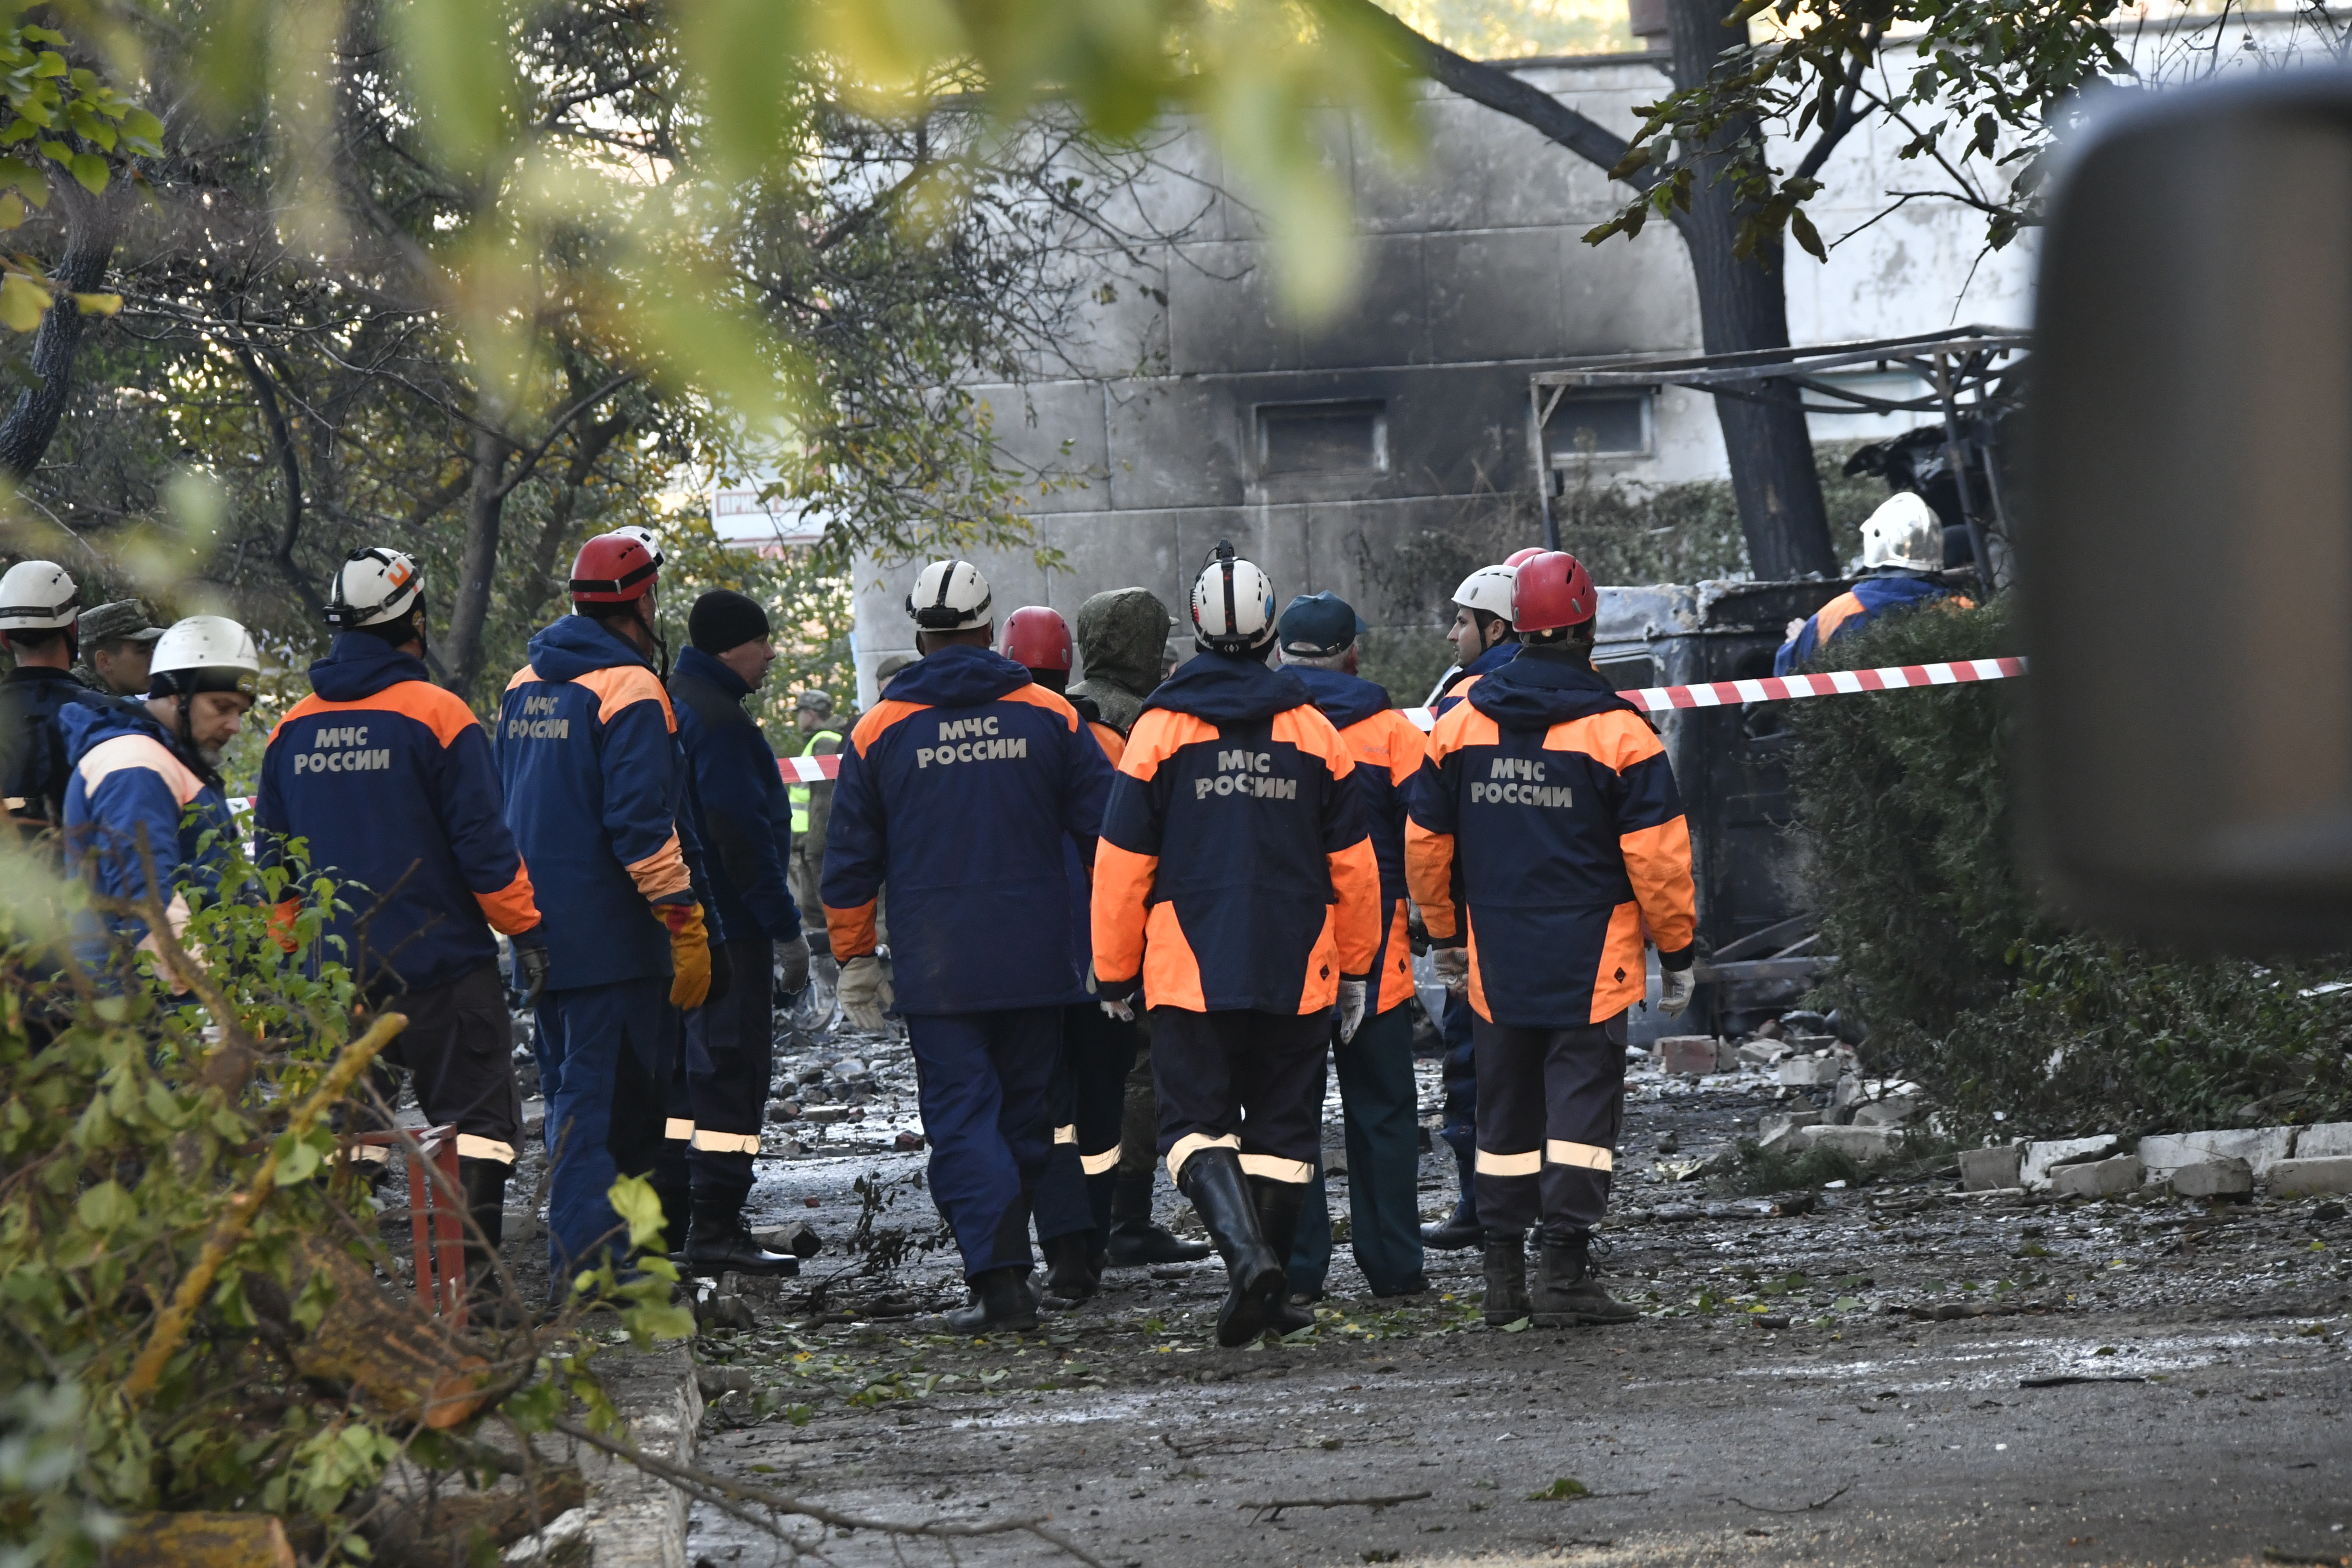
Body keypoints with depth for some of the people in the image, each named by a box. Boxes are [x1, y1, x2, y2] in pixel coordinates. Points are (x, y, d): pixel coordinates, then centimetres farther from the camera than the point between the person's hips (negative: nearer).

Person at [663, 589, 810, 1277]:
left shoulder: (670, 704, 16)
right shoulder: (718, 721, -16)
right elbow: (743, 835, -20)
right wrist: (786, 930, -16)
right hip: (727, 927, -10)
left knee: (693, 1068, 16)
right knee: (732, 1067, -8)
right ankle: (716, 1227, -11)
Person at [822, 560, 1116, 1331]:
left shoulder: (880, 730, 1)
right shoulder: (1050, 716, 3)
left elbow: (850, 860, 5)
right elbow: (1108, 833, 4)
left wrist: (854, 959, 14)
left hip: (936, 969, -2)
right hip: (1036, 963, 2)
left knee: (961, 1118, -2)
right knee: (1025, 1113, 14)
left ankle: (1000, 1282, -15)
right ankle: (1007, 1259, 21)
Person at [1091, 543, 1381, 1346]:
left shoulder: (1162, 728, -4)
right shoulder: (1314, 731, 3)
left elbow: (1122, 865, -3)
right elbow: (1353, 866, 7)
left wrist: (1114, 973, 6)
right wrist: (1356, 967, 17)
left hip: (1189, 973, -2)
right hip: (1298, 972, 2)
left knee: (1197, 1121, 0)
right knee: (1283, 1127, 11)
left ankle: (1245, 1250, -23)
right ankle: (1266, 1288, 11)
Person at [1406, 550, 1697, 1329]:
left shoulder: (1460, 724, 3)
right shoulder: (1618, 731, -9)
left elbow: (1425, 842, 11)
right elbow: (1656, 855, -9)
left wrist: (1446, 934, 23)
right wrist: (1677, 951, 1)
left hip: (1495, 958, 4)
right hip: (1590, 960, -4)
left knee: (1506, 1110, 13)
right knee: (1581, 1106, -2)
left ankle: (1504, 1272, 17)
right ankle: (1565, 1271, -9)